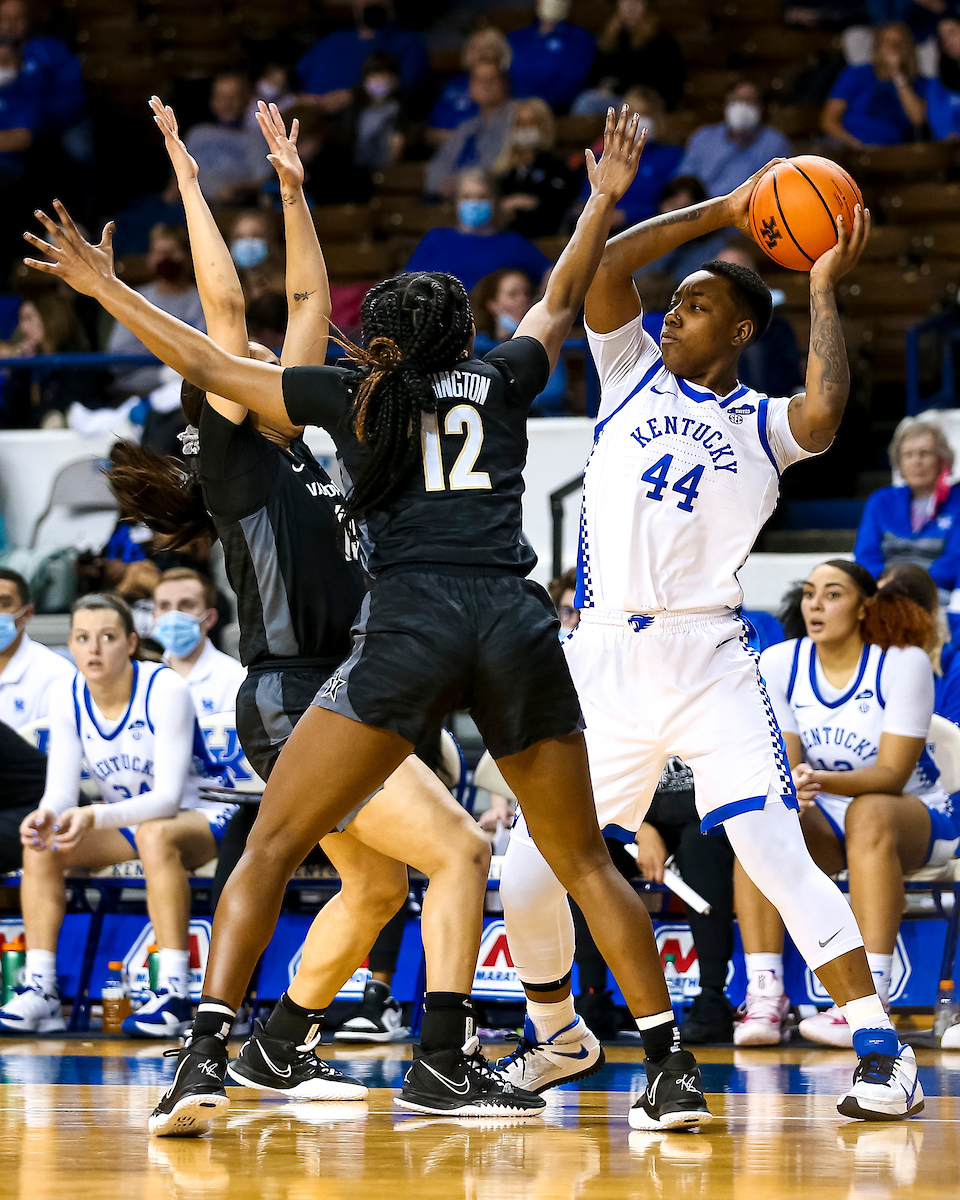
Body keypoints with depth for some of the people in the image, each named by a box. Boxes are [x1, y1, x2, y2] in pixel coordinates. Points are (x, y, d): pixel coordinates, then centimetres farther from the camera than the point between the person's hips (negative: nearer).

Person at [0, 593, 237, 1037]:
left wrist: (95, 816, -45)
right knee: (39, 842, -19)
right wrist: (46, 816, -36)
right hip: (124, 824, 6)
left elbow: (167, 797, -29)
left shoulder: (166, 690, -24)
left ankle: (175, 995, -41)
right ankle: (40, 992, -20)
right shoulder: (66, 696, -9)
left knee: (154, 834, -39)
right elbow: (60, 791, -11)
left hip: (198, 820, -6)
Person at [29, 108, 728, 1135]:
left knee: (270, 846, 1)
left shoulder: (350, 395, 17)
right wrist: (604, 199, 54)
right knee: (584, 862, 13)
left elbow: (205, 366, 23)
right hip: (518, 624, 3)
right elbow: (558, 304, 40)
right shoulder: (501, 381, 22)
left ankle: (205, 1056, -15)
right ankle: (673, 1076, 7)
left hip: (409, 625, -3)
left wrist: (103, 286, 34)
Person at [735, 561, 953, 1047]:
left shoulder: (904, 662, -15)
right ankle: (764, 995, -33)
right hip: (825, 823, 3)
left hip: (914, 816, -3)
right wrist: (788, 787, -34)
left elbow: (892, 773, -21)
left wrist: (824, 780, -40)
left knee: (869, 812, -38)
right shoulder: (778, 664, -4)